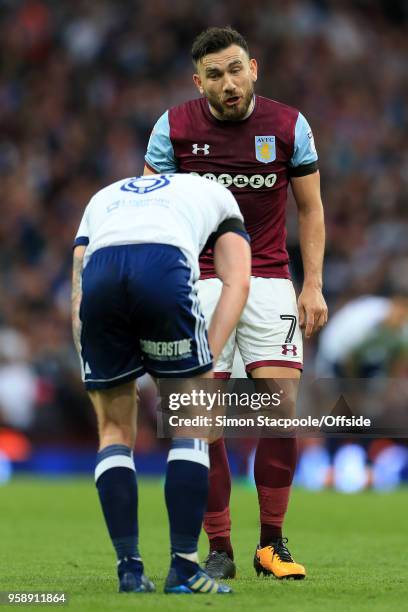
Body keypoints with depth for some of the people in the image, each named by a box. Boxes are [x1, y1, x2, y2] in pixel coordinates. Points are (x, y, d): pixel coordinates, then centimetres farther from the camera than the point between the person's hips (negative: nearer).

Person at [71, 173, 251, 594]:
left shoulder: (101, 199, 42)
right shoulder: (215, 195, 37)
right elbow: (236, 283, 19)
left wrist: (94, 373, 26)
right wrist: (205, 363, 11)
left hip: (99, 274, 2)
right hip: (164, 271, -2)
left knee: (115, 430, 19)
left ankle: (130, 570, 11)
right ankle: (183, 569, 9)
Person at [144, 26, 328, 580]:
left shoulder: (289, 126, -3)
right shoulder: (174, 128, -4)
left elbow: (310, 208, 7)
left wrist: (313, 285, -1)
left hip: (269, 280, 0)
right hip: (197, 281, 0)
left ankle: (272, 542, 2)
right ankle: (219, 549, 2)